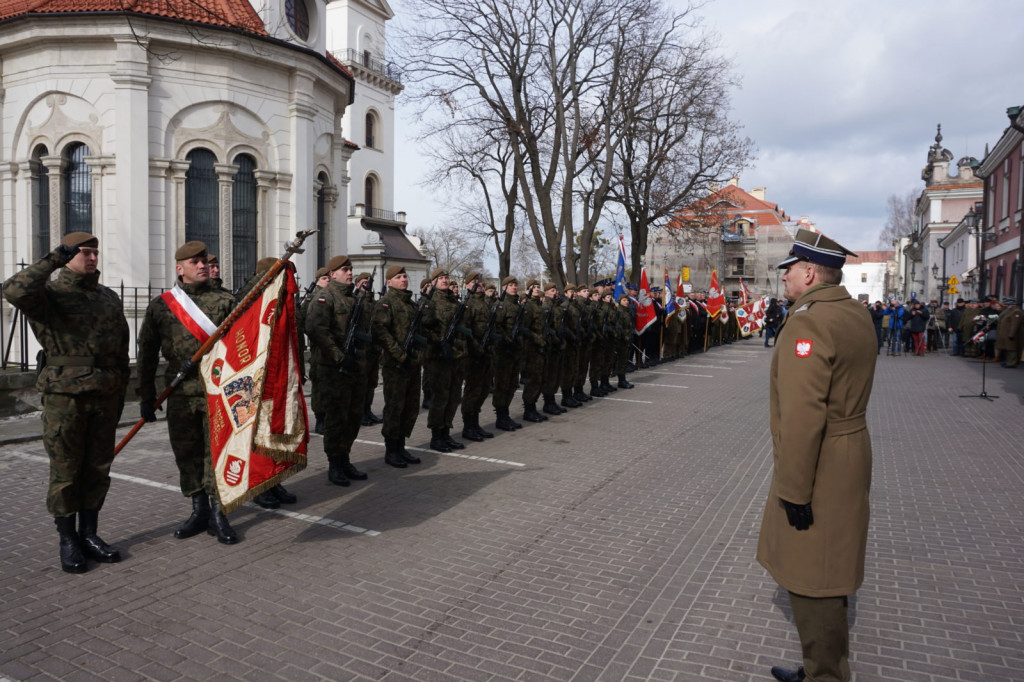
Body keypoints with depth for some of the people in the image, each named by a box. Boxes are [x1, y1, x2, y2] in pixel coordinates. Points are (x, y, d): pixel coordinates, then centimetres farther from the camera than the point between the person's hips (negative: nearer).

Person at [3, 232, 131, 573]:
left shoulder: (110, 298, 14)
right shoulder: (50, 294, -2)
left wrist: (120, 391, 14)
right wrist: (54, 260, -17)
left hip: (105, 397, 5)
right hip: (64, 396, -4)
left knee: (98, 469, 10)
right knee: (65, 471, 3)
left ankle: (89, 534, 23)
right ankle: (68, 541, 16)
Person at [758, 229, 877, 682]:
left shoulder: (807, 323, -23)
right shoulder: (857, 315, 9)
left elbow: (802, 416, -28)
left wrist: (795, 490, -23)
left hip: (818, 468, -10)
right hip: (850, 455, 10)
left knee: (812, 581, 4)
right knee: (828, 572, 22)